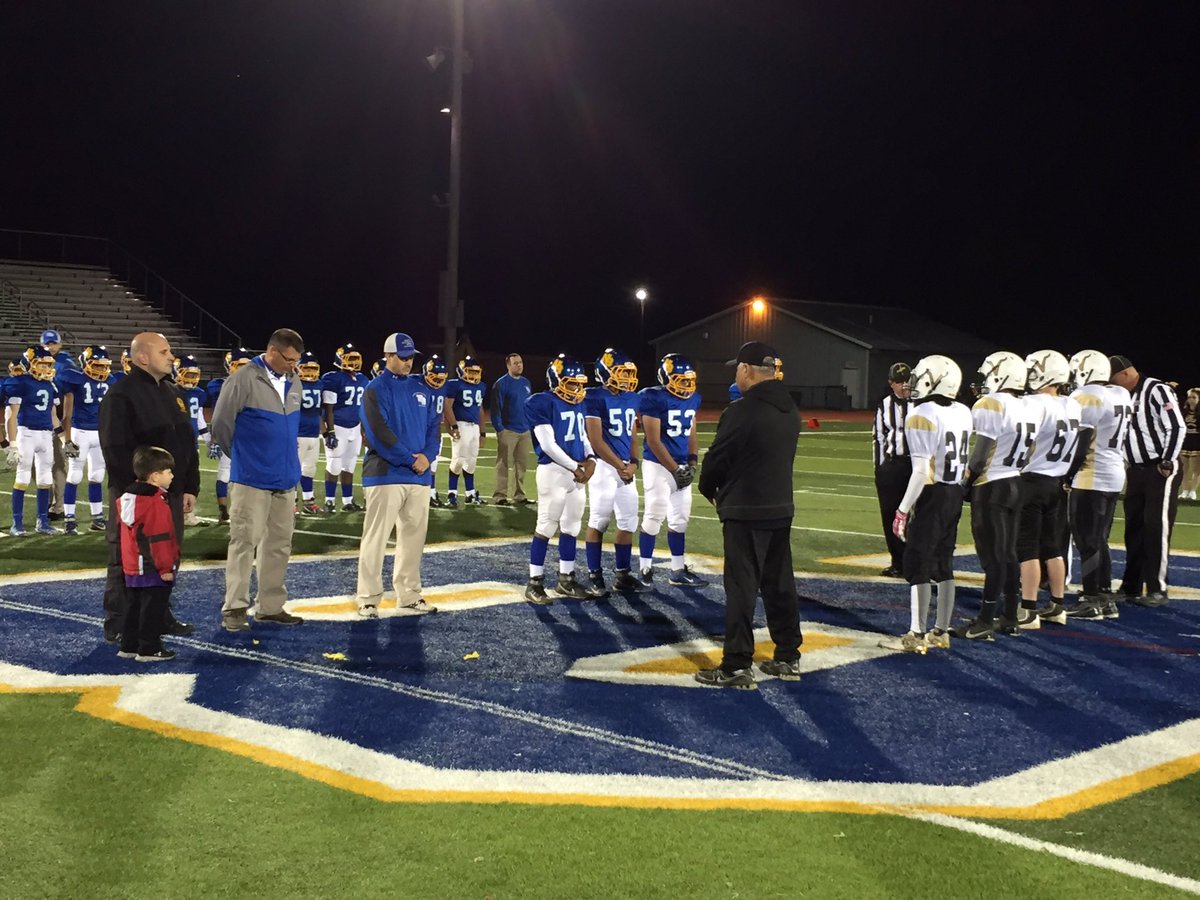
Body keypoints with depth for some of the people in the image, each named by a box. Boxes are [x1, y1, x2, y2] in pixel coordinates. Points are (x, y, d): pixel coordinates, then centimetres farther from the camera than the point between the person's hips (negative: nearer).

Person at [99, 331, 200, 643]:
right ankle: (117, 626, 7)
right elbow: (116, 450, -18)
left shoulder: (172, 393, 14)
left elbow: (187, 444, 18)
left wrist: (190, 487, 12)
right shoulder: (122, 394, -12)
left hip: (171, 493, 8)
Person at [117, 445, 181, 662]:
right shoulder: (156, 504, -21)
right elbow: (160, 539, -21)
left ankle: (128, 646, 23)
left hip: (132, 569, 9)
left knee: (133, 607, 16)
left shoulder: (127, 498, 8)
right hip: (153, 570, -9)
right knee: (153, 610, -1)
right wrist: (166, 567, -15)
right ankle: (148, 649, 2)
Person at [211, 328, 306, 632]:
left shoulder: (294, 383, 8)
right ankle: (234, 608, 4)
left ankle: (270, 606, 20)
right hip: (251, 479, -7)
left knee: (279, 544, 11)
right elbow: (220, 424, -7)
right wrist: (240, 456, 5)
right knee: (244, 542, -2)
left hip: (285, 478, 7)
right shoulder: (245, 379, -12)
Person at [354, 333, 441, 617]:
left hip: (419, 476, 6)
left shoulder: (421, 388, 15)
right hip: (385, 474, -6)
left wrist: (427, 456, -6)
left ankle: (409, 598, 17)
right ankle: (368, 600, 1)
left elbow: (434, 425, 12)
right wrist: (410, 459, -14)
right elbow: (379, 433, -13)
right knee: (376, 538, -5)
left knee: (413, 538, 9)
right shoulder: (376, 389, -4)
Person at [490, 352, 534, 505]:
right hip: (508, 430, -6)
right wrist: (499, 429, -16)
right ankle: (500, 495, 0)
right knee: (504, 464, -3)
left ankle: (519, 495, 17)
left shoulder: (526, 383, 13)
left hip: (525, 431, 6)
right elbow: (496, 408, -10)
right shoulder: (501, 383, -8)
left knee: (522, 464, 10)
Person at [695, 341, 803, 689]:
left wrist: (709, 490, 9)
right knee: (780, 585, 16)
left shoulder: (741, 411, -19)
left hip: (745, 513, -8)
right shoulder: (790, 410, 7)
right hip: (781, 508, 8)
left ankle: (737, 666, -1)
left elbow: (717, 458, -12)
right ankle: (788, 657, 24)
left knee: (741, 588, -3)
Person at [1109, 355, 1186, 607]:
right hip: (1136, 471, 8)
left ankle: (1157, 590, 0)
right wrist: (1127, 464, 9)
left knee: (1157, 528, -6)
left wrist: (1167, 463, -17)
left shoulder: (1157, 391, -14)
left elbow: (1177, 428, -17)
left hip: (1160, 470, -8)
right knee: (1134, 528, 11)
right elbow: (1120, 432, 17)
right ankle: (1131, 586, 19)